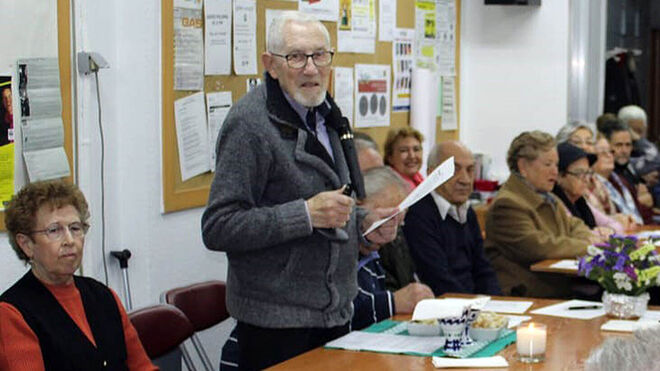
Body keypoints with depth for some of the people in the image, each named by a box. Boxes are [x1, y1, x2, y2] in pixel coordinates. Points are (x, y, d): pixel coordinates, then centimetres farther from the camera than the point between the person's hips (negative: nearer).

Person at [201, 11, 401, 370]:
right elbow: (217, 228, -21)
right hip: (276, 321, -8)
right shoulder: (249, 123, -15)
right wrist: (307, 214, -25)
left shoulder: (323, 115, 12)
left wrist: (363, 224, 4)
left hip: (335, 313, 8)